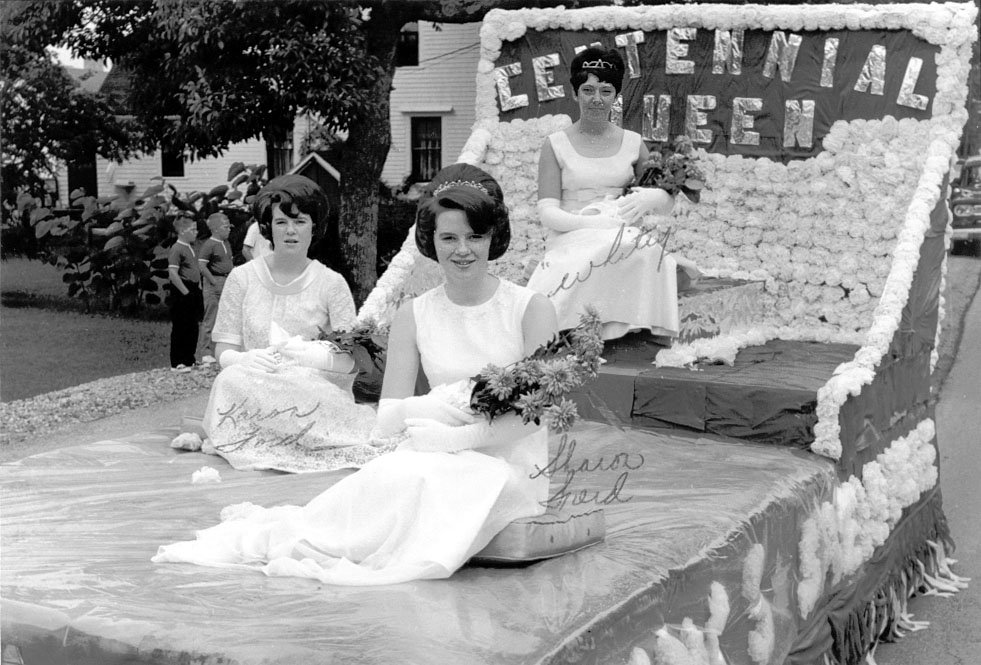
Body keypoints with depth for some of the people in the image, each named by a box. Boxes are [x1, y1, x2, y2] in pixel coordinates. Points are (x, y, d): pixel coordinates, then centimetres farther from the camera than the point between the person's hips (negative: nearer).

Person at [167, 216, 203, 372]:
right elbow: (173, 273, -21)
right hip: (182, 294, -9)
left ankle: (189, 360, 22)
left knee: (192, 327, 13)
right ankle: (177, 364, 3)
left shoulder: (190, 248, 15)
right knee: (180, 328, -3)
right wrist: (186, 292, -20)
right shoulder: (177, 249, -14)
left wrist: (198, 288, 15)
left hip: (192, 291, 9)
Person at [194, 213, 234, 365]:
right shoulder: (209, 245, -12)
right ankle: (204, 354, -2)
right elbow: (202, 265, -18)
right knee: (210, 319, -6)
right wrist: (214, 281, -18)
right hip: (213, 284, -8)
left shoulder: (226, 243, 14)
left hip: (226, 282, 8)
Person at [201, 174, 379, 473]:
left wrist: (317, 357, -24)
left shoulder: (331, 283, 6)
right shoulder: (242, 278, 9)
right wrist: (245, 360, -19)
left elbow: (352, 360, -2)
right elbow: (224, 351, 5)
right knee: (233, 379, -31)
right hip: (256, 395, 2)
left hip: (315, 392, -2)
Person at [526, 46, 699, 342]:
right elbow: (547, 212, 0)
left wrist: (654, 198, -10)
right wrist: (592, 222, -19)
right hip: (570, 241, -2)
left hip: (626, 238, 3)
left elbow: (669, 204, 16)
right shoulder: (556, 145, 9)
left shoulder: (633, 143, 16)